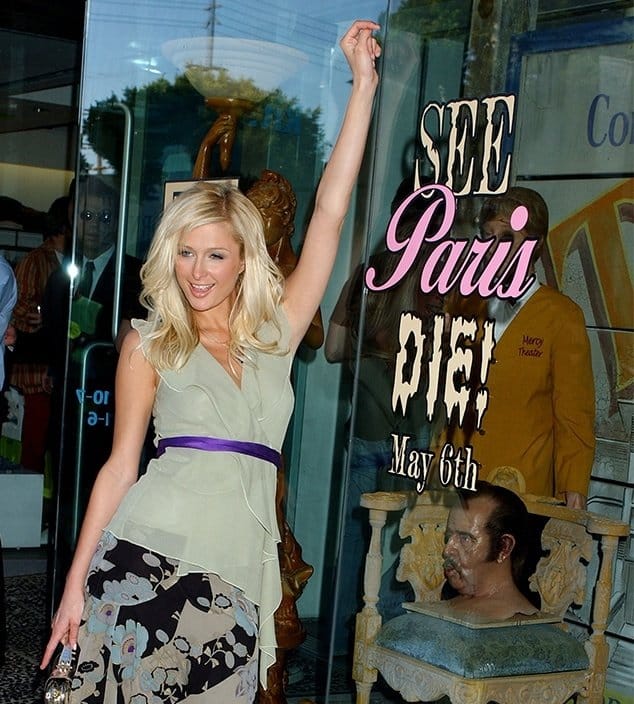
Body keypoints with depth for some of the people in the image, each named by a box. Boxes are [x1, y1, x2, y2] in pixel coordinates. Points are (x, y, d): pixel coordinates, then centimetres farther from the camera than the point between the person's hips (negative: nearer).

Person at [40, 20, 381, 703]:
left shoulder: (277, 330, 11)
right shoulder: (149, 343, 7)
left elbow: (329, 212, 7)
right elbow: (120, 465, 6)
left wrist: (363, 84, 6)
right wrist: (77, 582, 1)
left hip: (234, 577, 2)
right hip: (147, 556, -2)